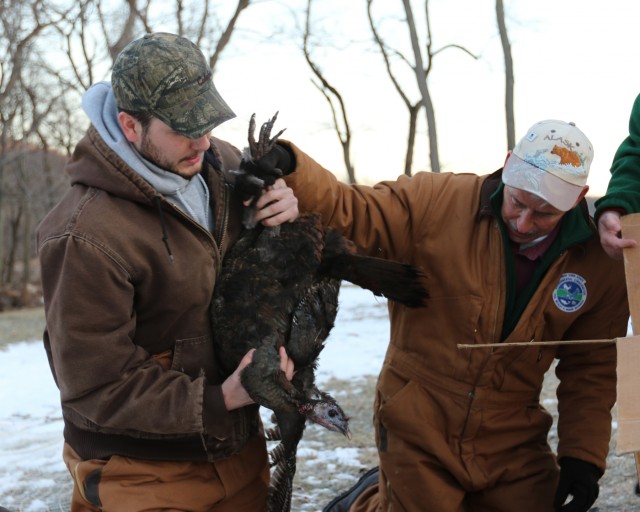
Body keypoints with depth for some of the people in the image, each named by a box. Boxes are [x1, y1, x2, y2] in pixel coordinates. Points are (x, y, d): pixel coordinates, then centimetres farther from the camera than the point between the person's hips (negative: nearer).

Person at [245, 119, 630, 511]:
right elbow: (348, 212, -18)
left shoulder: (600, 264, -6)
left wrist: (583, 455, -3)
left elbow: (593, 369, 2)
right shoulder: (436, 203, -14)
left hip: (510, 445, 3)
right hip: (419, 432, -3)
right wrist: (287, 166, -36)